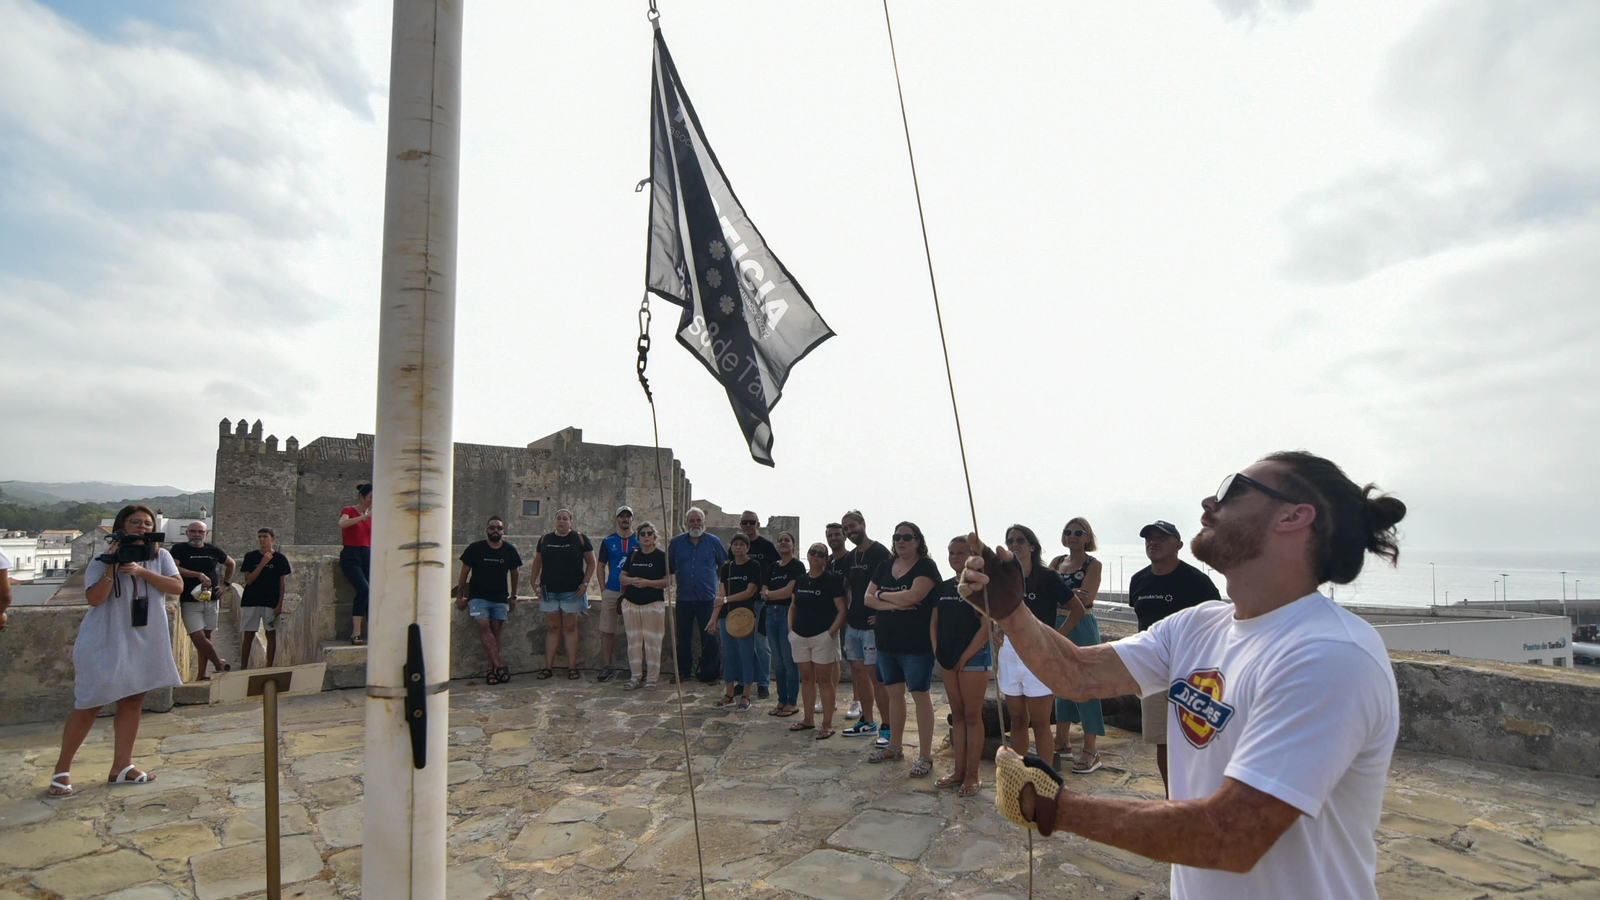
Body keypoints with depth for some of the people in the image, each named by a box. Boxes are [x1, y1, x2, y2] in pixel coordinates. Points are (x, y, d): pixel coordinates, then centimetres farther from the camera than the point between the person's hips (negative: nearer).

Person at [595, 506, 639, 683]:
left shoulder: (640, 541, 4)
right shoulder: (608, 541, 8)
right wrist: (602, 589, 1)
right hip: (611, 592, 1)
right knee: (607, 630, 2)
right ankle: (607, 666, 11)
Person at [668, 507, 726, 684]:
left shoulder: (713, 542, 2)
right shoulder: (676, 543, 5)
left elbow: (725, 566, 9)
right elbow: (668, 569, 13)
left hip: (708, 598, -1)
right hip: (684, 598, 2)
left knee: (709, 637, 2)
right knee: (683, 637, 9)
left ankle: (709, 673, 13)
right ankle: (682, 671, 22)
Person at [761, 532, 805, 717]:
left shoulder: (797, 566, -4)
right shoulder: (772, 567, 14)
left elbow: (790, 590, -14)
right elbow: (763, 593, 8)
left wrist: (769, 594, -2)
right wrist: (781, 593, -9)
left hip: (788, 613, -6)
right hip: (771, 613, 6)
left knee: (789, 661, -2)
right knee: (779, 661, 11)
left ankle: (792, 703, 7)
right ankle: (781, 701, 19)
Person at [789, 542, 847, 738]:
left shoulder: (832, 580, -7)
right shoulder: (800, 581, 9)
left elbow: (842, 610, -10)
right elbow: (793, 606, 20)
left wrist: (831, 632, -16)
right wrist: (790, 629, 8)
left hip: (823, 636, -5)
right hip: (800, 636, 5)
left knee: (824, 680, -1)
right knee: (806, 678, 13)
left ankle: (828, 724, 7)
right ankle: (808, 720, 25)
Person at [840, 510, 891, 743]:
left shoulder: (879, 552, -11)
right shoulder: (850, 558, 13)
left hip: (872, 625, -8)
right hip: (853, 624, 8)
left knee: (875, 674, -7)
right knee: (858, 671, 12)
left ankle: (887, 727, 2)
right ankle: (867, 723, 24)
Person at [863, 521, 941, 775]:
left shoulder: (926, 566, -8)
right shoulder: (885, 566, 10)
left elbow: (913, 595, -23)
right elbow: (868, 598, 4)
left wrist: (881, 595, -8)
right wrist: (893, 604, -14)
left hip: (916, 643, -6)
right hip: (886, 641, 6)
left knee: (920, 695, -1)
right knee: (894, 693, 15)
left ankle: (925, 756, 7)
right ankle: (894, 746, 28)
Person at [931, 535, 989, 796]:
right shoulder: (943, 587, 10)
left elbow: (986, 627, -13)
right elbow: (935, 623, 15)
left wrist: (964, 657, -13)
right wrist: (937, 651, 3)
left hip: (974, 658, -6)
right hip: (947, 659, 6)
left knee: (972, 716, 1)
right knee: (957, 715, 13)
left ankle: (972, 775, 11)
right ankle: (959, 771, 21)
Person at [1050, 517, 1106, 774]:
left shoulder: (1093, 565, -5)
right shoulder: (1057, 562, 11)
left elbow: (1082, 602, -14)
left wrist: (1061, 632, -20)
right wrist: (1070, 594, -19)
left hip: (1081, 628, -6)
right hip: (1057, 627, 6)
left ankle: (1091, 750, 6)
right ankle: (1063, 741, 25)